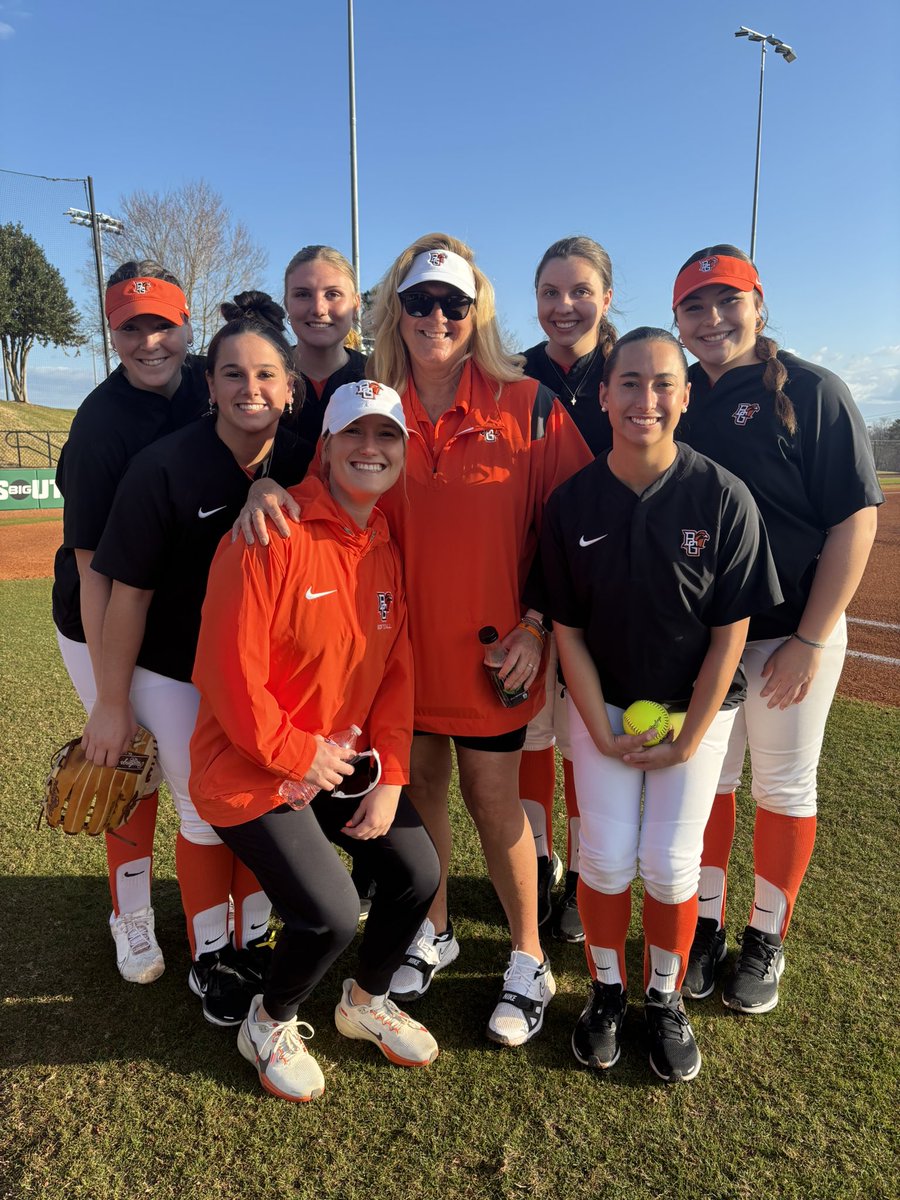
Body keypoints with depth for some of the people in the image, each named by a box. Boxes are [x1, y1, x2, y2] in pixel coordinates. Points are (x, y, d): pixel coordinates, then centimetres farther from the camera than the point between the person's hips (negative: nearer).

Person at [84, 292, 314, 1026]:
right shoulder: (164, 468, -20)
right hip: (177, 672, -3)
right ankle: (210, 958, 29)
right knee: (205, 813, 6)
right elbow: (130, 591, -15)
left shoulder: (303, 466, -11)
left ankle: (254, 943, 34)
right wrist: (113, 701, -11)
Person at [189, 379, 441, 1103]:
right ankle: (270, 1025, 23)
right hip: (254, 771, -7)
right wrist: (297, 756, -14)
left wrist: (390, 778, -2)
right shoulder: (271, 535, -21)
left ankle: (367, 1002, 35)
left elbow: (396, 670, 3)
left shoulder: (387, 547, 2)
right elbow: (231, 670, -22)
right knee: (332, 913, -13)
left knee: (419, 872, 3)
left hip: (342, 761, 7)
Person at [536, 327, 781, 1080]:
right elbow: (568, 631, -5)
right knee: (607, 855, 0)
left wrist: (687, 740, -10)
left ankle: (665, 998, 27)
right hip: (600, 702, 1)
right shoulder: (572, 502, -9)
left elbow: (730, 633, -10)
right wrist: (603, 732, -9)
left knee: (671, 861, -1)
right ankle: (607, 990, 27)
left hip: (696, 706, -1)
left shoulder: (724, 498, -14)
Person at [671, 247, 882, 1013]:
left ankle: (767, 940, 29)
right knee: (705, 780, 15)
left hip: (791, 634, -3)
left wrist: (811, 640, -16)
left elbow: (856, 518, -11)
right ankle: (706, 923, 33)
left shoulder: (810, 391, -8)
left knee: (785, 789, 10)